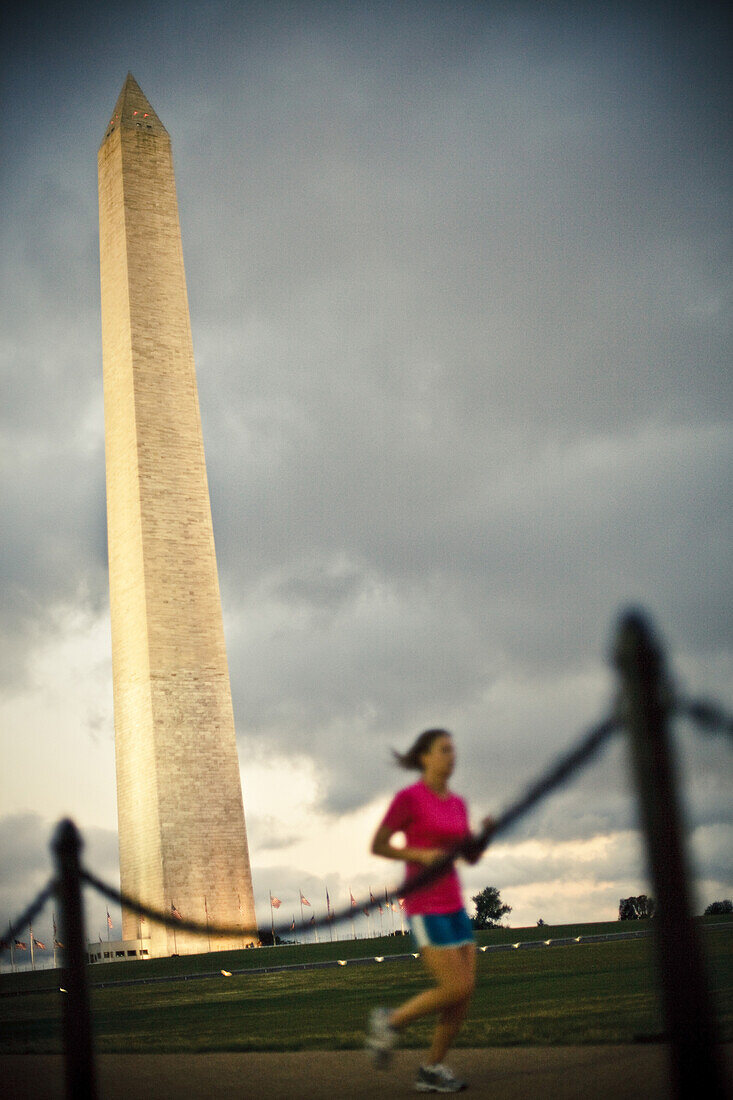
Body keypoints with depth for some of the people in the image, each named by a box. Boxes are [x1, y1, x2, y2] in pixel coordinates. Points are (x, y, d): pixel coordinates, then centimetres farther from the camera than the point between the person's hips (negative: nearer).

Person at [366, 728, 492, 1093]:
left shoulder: (457, 803, 11)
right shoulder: (408, 796, -10)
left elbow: (472, 857, 14)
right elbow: (377, 846, -6)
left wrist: (487, 830, -7)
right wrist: (421, 855, -19)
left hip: (452, 905, 7)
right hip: (423, 905, -7)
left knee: (465, 992, 1)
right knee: (456, 989, -12)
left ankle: (431, 1071, 13)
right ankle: (390, 1021, 9)